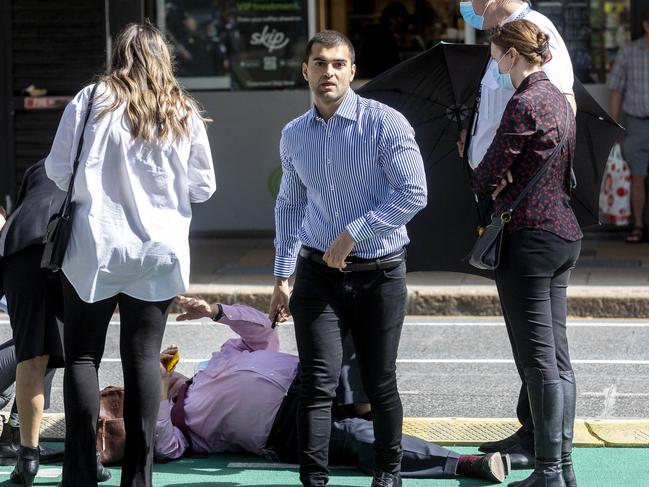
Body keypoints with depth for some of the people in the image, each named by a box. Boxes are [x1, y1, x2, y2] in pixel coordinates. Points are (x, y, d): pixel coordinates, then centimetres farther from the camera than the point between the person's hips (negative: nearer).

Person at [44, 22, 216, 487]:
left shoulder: (92, 100, -5)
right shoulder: (184, 114, 2)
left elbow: (58, 169, -1)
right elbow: (203, 186, 7)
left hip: (96, 248, -2)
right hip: (158, 252, 2)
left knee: (83, 356, 5)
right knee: (143, 357, 7)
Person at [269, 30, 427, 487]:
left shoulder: (385, 123, -9)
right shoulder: (293, 136, 7)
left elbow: (413, 193, -14)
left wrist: (352, 234, -15)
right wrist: (283, 274, 16)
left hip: (380, 273, -3)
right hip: (318, 273, 3)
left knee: (380, 382, 8)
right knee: (318, 380, -7)